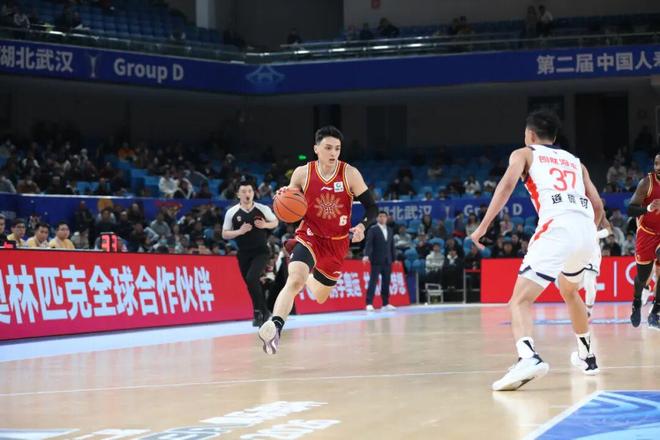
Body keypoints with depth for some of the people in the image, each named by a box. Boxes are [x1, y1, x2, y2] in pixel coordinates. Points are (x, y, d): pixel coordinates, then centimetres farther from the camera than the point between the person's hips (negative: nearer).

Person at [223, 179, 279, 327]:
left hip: (261, 252, -3)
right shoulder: (231, 212, -4)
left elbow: (275, 222, 10)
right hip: (244, 254, 3)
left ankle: (259, 311, -10)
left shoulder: (263, 209, -6)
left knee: (251, 278, -23)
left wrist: (265, 225, -12)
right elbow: (225, 234, 0)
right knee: (252, 284, 9)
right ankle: (264, 312, 29)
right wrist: (240, 231, -17)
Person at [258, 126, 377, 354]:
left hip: (337, 242, 2)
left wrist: (362, 226, -27)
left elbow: (372, 208, -7)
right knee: (294, 280, -31)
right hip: (309, 235, -2)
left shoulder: (350, 174, -11)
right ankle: (274, 327, -38)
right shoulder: (302, 173, -9)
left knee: (320, 297, 19)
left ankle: (309, 278, 54)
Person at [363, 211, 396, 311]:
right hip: (376, 261, -5)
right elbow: (368, 243, -12)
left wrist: (394, 259, 14)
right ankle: (369, 304, -11)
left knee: (386, 282, 6)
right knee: (373, 281, -9)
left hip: (387, 261, 5)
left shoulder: (390, 231, 15)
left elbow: (392, 246, 18)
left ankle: (385, 304, 12)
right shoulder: (372, 230, -2)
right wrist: (366, 255, -25)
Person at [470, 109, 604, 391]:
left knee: (520, 300, -10)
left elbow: (507, 184, -2)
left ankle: (528, 357, -37)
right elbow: (597, 206, 24)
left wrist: (483, 227, -4)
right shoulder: (575, 162, 31)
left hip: (557, 228, -6)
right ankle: (587, 356, 44)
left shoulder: (523, 154, 18)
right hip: (586, 230, 6)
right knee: (569, 292, 34)